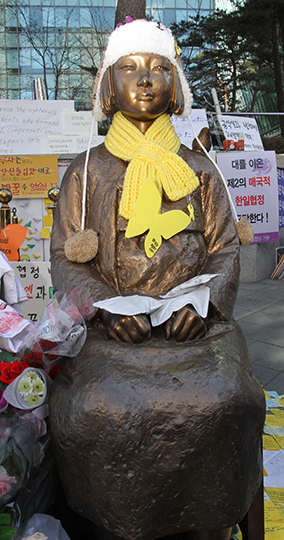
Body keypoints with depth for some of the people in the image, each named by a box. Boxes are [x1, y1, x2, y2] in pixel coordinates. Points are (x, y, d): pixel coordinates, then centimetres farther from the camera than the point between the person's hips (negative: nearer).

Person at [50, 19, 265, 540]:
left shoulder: (198, 170, 15)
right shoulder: (85, 173, 11)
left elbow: (225, 250, 10)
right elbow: (64, 259, 6)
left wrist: (204, 300, -10)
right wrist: (106, 306, -12)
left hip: (193, 323, 1)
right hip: (110, 326, 0)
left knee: (222, 402, -25)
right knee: (98, 410, -27)